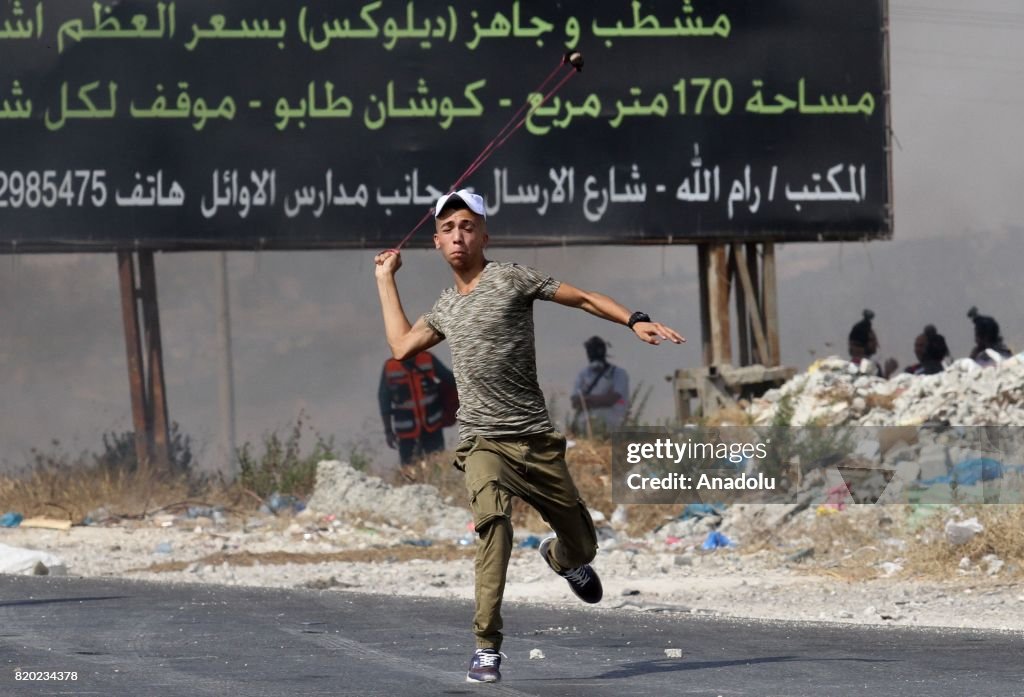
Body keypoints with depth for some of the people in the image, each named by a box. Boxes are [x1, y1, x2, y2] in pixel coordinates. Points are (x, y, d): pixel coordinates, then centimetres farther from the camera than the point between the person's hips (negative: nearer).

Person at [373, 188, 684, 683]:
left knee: (581, 546, 7)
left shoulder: (509, 279, 1)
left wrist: (634, 321, -12)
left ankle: (559, 557, 47)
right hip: (481, 443, 2)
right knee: (492, 520, -29)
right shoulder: (446, 307, 16)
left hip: (535, 440, -1)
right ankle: (487, 648, -30)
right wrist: (385, 279, 33)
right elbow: (402, 345, 29)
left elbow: (584, 298, 1)